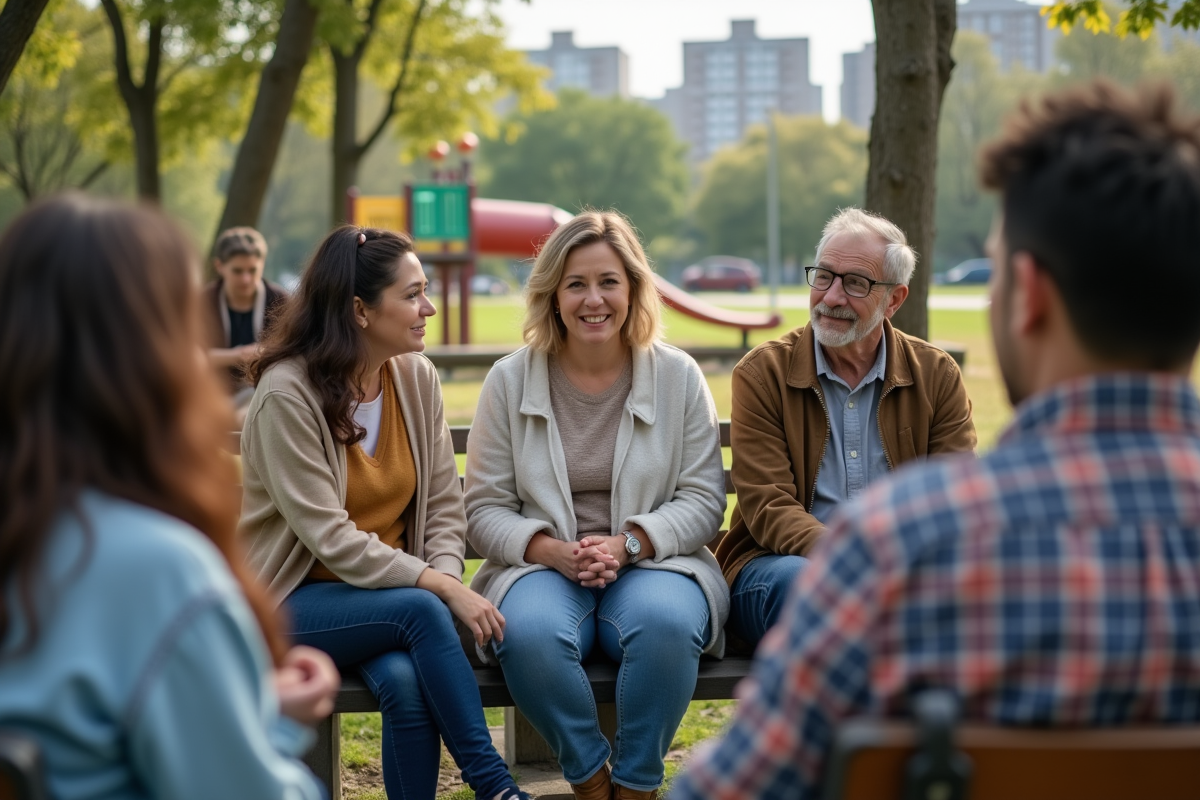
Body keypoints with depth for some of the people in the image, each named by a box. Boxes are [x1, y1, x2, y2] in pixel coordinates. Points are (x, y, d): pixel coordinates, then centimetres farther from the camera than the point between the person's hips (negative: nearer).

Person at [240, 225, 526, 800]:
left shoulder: (416, 377, 0)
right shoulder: (286, 394, -17)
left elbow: (444, 504, 3)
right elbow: (331, 538, -21)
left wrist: (447, 574, -17)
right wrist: (441, 587, -27)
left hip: (392, 590, 4)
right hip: (295, 600, -4)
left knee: (408, 682, -29)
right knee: (421, 611, -32)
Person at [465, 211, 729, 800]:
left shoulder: (678, 376, 5)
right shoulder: (510, 381, 5)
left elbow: (702, 501, 2)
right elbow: (485, 509, 5)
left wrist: (626, 544, -15)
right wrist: (552, 550, -15)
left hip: (654, 561, 0)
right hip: (541, 565, 0)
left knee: (665, 621, -36)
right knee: (529, 632, -35)